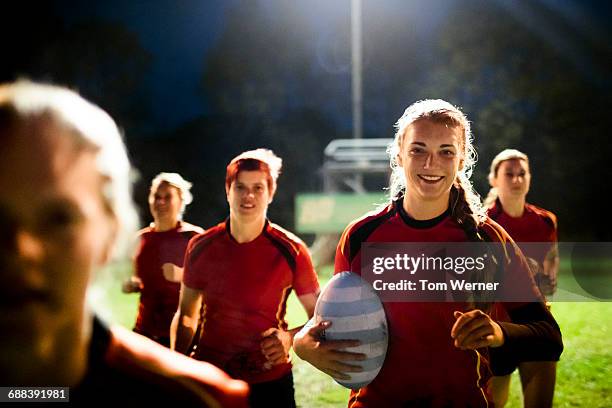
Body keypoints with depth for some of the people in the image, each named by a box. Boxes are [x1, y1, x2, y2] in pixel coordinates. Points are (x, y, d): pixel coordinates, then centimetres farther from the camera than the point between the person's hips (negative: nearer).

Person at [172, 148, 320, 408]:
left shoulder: (290, 251, -9)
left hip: (269, 383, -2)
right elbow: (186, 315, 8)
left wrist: (290, 337, -21)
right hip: (208, 380, 2)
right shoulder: (201, 248, -2)